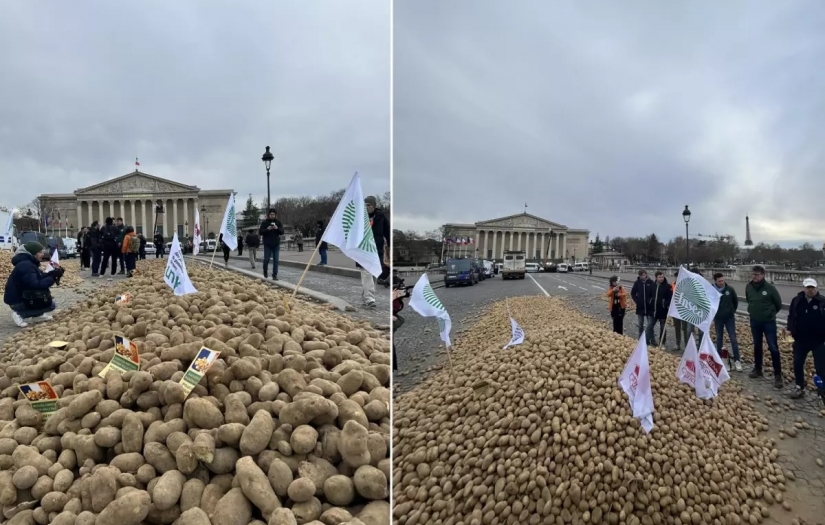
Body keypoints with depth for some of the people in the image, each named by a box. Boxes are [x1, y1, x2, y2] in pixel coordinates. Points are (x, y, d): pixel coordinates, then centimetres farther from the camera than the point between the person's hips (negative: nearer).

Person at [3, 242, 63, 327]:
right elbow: (36, 285, -31)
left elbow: (40, 278, 9)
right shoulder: (25, 265, -25)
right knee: (50, 304, -16)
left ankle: (37, 314, 15)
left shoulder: (29, 263, 6)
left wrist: (52, 273, -7)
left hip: (23, 296, 9)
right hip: (17, 301, -9)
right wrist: (53, 277, -29)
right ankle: (19, 314, -6)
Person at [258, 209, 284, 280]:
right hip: (267, 245, -2)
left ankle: (275, 275, 5)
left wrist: (277, 228, -16)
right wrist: (267, 229, -19)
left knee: (276, 260, 0)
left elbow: (282, 232, 3)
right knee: (266, 259, 2)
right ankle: (265, 271, 29)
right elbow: (260, 232, -3)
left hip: (276, 244, 2)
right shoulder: (265, 222, 1)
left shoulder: (278, 222, 6)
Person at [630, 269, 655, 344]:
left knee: (650, 324, -2)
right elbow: (633, 293, 9)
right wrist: (636, 300, 0)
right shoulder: (637, 283, 0)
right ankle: (641, 340, 20)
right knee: (640, 324, 10)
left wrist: (651, 300, -9)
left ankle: (648, 339, 6)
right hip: (640, 307, 2)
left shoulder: (651, 282, -6)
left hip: (649, 307, -2)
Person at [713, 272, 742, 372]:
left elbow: (736, 301, 9)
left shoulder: (730, 289, -8)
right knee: (719, 338, 11)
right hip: (718, 318, 0)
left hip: (730, 318, 0)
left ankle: (737, 360, 3)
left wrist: (733, 311, 10)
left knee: (733, 339, -2)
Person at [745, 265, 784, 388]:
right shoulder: (748, 287, -4)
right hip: (754, 322, 4)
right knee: (757, 346, 16)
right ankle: (757, 369, 29)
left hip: (769, 322, -4)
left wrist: (770, 313, 7)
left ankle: (777, 375, 4)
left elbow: (779, 304, -2)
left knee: (773, 348, -3)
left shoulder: (770, 288, -15)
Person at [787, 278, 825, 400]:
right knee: (797, 363, 10)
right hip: (800, 339, 3)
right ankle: (799, 388, 24)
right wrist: (790, 330, -1)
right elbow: (791, 316, 10)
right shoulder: (797, 301, -1)